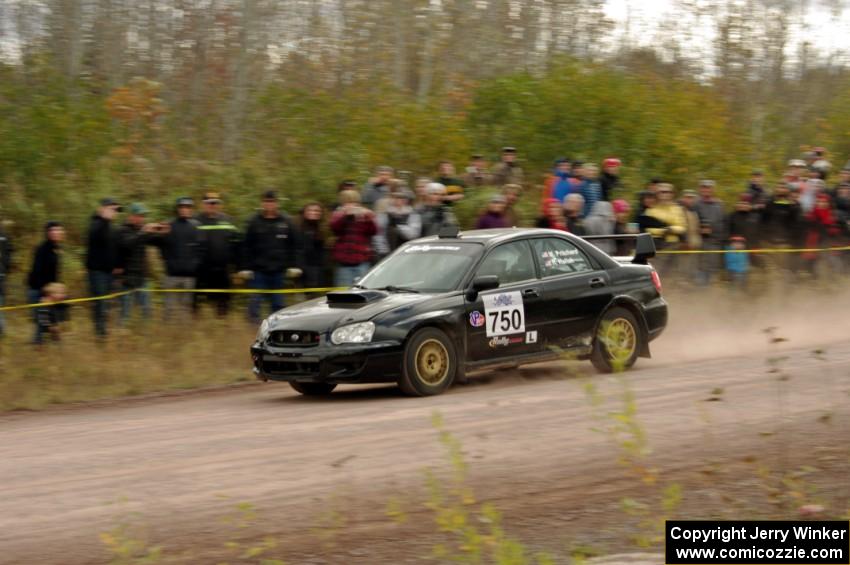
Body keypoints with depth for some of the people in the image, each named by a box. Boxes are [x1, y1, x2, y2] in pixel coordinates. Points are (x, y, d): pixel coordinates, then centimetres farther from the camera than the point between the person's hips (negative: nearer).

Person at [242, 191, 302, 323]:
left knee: (278, 302, 8)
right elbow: (246, 248, 2)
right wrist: (245, 268, -3)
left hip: (279, 271, 1)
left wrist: (295, 266, -2)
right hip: (259, 271, -1)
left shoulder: (286, 223, 4)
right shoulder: (254, 223, 2)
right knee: (255, 302, -5)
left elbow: (295, 246, 5)